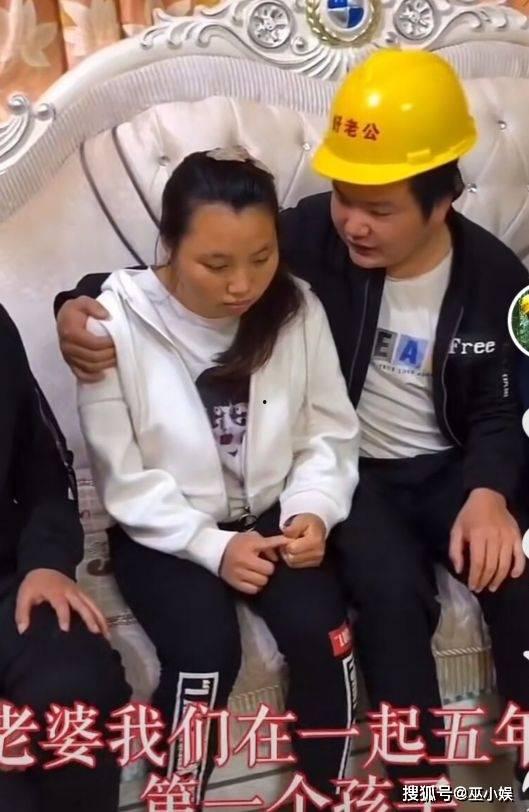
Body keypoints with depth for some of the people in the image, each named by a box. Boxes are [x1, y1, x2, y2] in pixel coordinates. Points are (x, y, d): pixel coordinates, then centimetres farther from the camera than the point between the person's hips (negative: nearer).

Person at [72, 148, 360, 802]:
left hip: (270, 517, 3)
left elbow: (330, 434, 2)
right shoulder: (116, 323, -15)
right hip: (165, 534, -2)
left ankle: (322, 795, 3)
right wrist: (212, 546, -20)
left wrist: (312, 511, -16)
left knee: (320, 631, -22)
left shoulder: (297, 310, -6)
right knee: (206, 651, -27)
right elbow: (122, 478, -12)